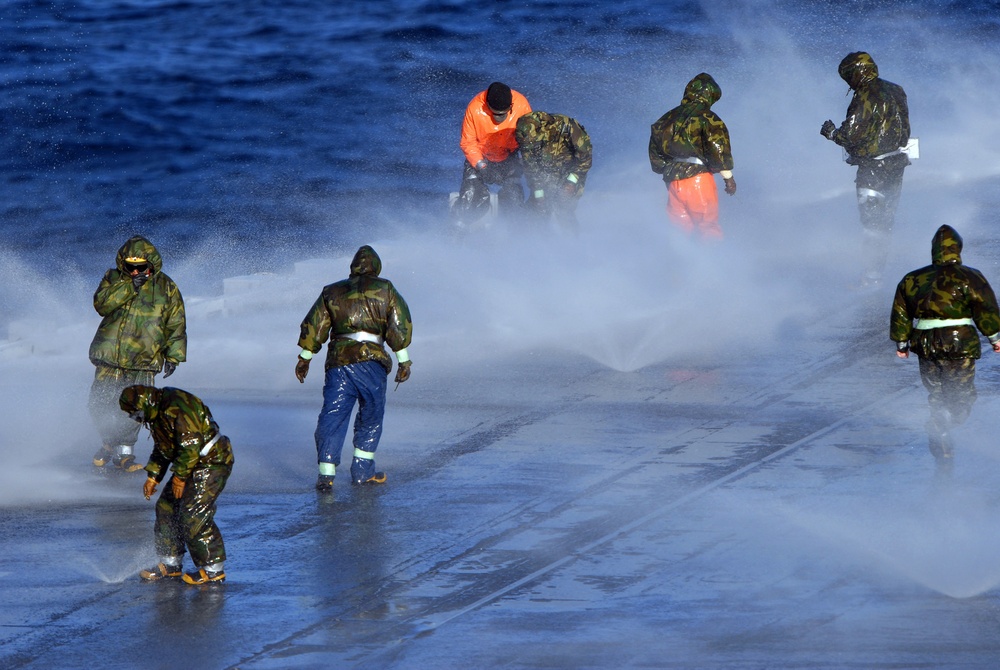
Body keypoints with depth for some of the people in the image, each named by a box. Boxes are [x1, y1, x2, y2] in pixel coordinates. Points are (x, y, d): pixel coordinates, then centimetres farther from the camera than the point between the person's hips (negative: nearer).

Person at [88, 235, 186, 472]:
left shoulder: (166, 288, 6)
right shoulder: (114, 279, 6)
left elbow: (175, 325, 11)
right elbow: (101, 304, -12)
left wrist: (173, 356, 7)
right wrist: (130, 287, -18)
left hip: (143, 361, -1)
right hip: (110, 356, 1)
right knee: (100, 404, -3)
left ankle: (124, 452, 2)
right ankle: (110, 442, 21)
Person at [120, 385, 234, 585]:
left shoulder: (177, 408, -24)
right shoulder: (157, 413, 11)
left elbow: (191, 444, -26)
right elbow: (161, 449, 22)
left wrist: (180, 475, -19)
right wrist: (153, 476, 15)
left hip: (212, 462, -11)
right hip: (193, 464, 11)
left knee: (193, 516, -14)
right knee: (166, 507, 10)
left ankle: (214, 570, -6)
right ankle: (170, 564, 19)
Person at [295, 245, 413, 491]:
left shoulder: (332, 292, 16)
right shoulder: (385, 290, 8)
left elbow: (313, 326, 15)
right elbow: (400, 325, 2)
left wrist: (304, 358, 22)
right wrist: (403, 361, 4)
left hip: (337, 360, 2)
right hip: (370, 360, -2)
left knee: (332, 417, 0)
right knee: (371, 416, 13)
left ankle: (326, 472, -11)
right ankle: (362, 471, 13)